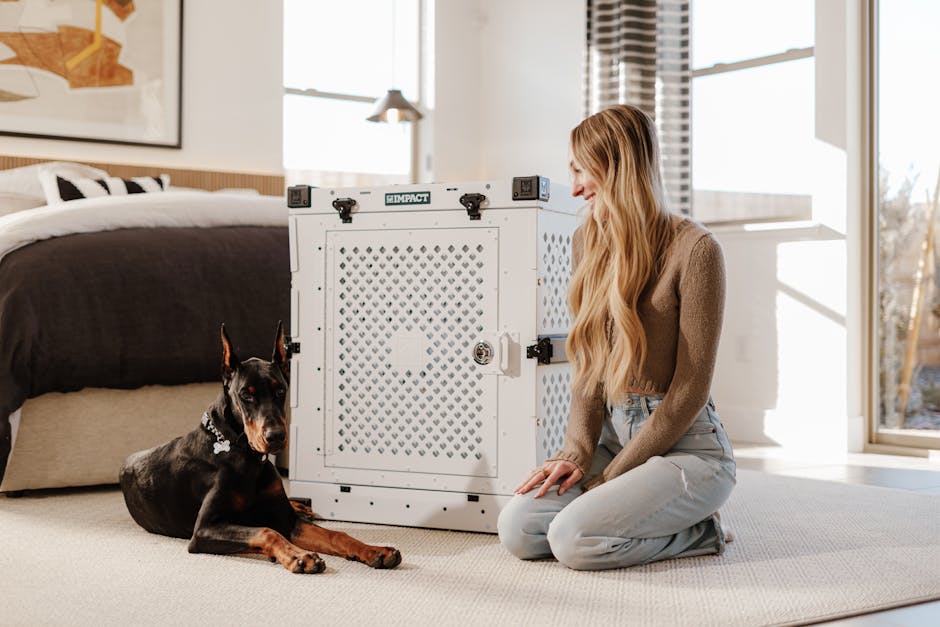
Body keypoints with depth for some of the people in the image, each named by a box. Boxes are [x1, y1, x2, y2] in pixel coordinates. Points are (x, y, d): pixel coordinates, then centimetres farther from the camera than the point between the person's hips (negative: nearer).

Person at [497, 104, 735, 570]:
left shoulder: (693, 249, -14)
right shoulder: (589, 242, 9)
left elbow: (690, 390, -15)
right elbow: (587, 366, 8)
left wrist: (612, 477, -14)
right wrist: (577, 453, -7)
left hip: (686, 446, -6)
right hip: (615, 437, 7)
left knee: (574, 539, -26)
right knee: (517, 529, -15)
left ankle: (698, 532, -1)